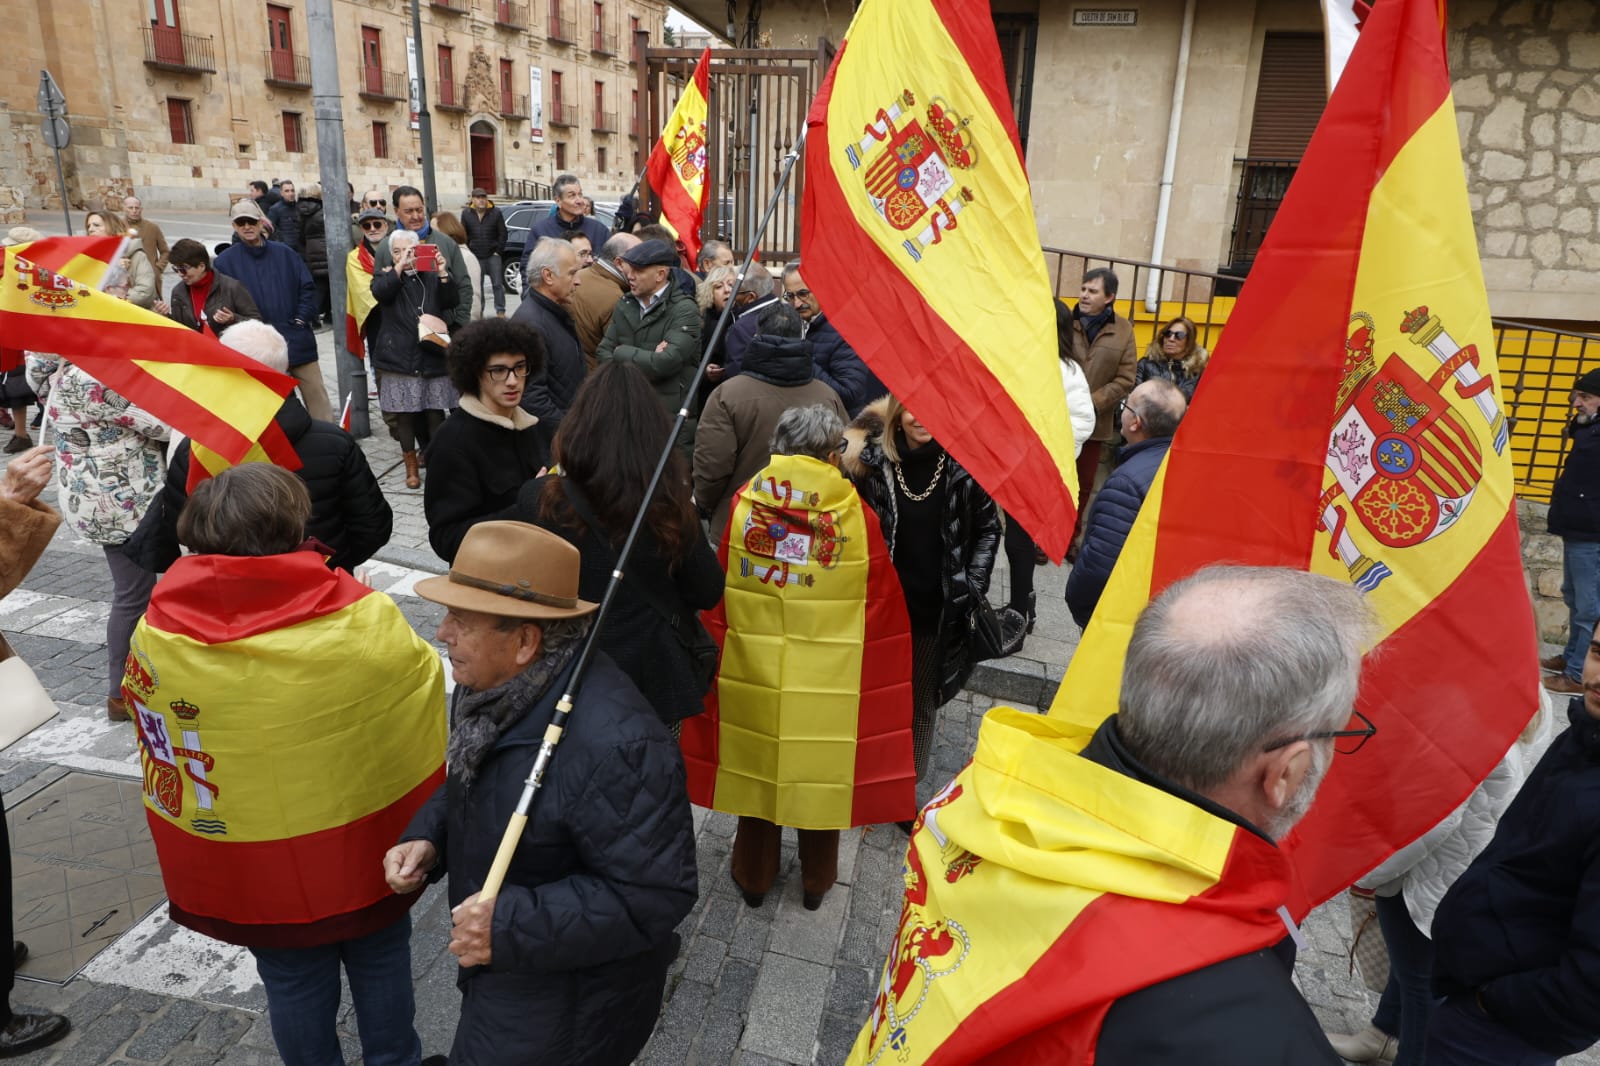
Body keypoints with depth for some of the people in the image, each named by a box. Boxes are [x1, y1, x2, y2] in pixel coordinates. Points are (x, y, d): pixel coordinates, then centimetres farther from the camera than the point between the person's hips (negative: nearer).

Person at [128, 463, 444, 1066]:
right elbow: (427, 688, -9)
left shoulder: (157, 636, -18)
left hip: (255, 871, 1)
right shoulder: (366, 617, -24)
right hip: (365, 849, 0)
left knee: (293, 985, 23)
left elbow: (158, 746, -3)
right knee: (381, 965, 24)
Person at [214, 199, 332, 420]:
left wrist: (302, 318, -3)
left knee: (316, 394, 2)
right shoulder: (226, 261, 3)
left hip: (297, 341, 1)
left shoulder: (284, 253, 8)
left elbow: (307, 287, 8)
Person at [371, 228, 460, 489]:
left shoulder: (430, 277, 10)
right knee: (404, 415, 3)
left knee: (435, 414, 1)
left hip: (433, 357, 0)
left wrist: (443, 274, -16)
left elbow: (451, 302, -4)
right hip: (399, 360, 0)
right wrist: (399, 266, -19)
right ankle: (411, 466, 16)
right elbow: (379, 292, -14)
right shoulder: (386, 277, 9)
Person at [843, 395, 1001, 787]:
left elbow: (988, 527, 4)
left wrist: (973, 587, -3)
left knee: (922, 705, 14)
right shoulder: (870, 460, -9)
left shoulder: (964, 464, -9)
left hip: (938, 612, 0)